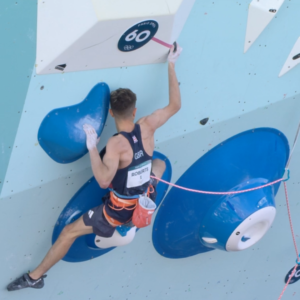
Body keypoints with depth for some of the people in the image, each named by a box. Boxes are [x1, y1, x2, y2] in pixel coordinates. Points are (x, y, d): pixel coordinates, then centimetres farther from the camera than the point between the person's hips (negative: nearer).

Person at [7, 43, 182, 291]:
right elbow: (175, 105, -2)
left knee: (70, 231, 7)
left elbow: (103, 180, -40)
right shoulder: (147, 127, -14)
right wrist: (172, 65, -1)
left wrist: (92, 147, -34)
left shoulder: (116, 144, -29)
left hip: (119, 210, -5)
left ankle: (35, 277, 15)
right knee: (160, 164, 33)